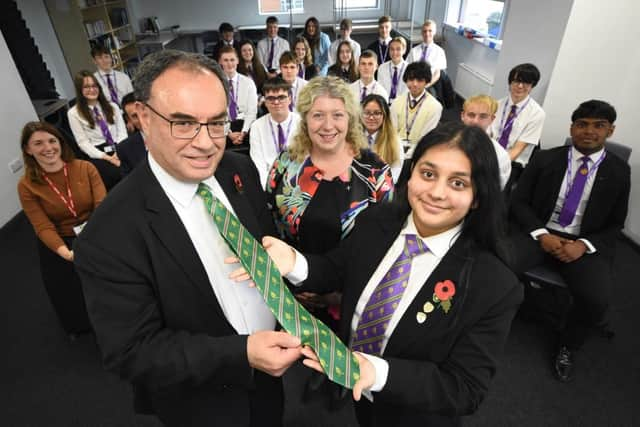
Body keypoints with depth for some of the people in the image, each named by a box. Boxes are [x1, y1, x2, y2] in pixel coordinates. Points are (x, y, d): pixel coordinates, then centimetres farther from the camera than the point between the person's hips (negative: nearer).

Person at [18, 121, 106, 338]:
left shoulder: (86, 168, -3)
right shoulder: (27, 185, -3)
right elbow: (43, 228, -12)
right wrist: (66, 252, -31)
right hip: (58, 244, 0)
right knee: (73, 298, -12)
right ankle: (83, 324, 23)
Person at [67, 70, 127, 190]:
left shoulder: (112, 106, 18)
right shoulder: (74, 113, 7)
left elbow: (122, 132, 9)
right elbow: (83, 143, 1)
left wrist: (119, 153, -10)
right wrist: (107, 157, -12)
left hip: (118, 151, 3)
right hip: (98, 155, -3)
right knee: (117, 175, -35)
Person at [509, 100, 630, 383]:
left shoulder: (619, 172, 5)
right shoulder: (545, 159, 2)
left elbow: (615, 225, 8)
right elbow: (518, 202, 2)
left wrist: (584, 245, -13)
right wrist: (541, 235, -13)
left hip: (585, 245, 1)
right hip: (540, 233, 0)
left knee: (597, 300, -25)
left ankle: (567, 347, 8)